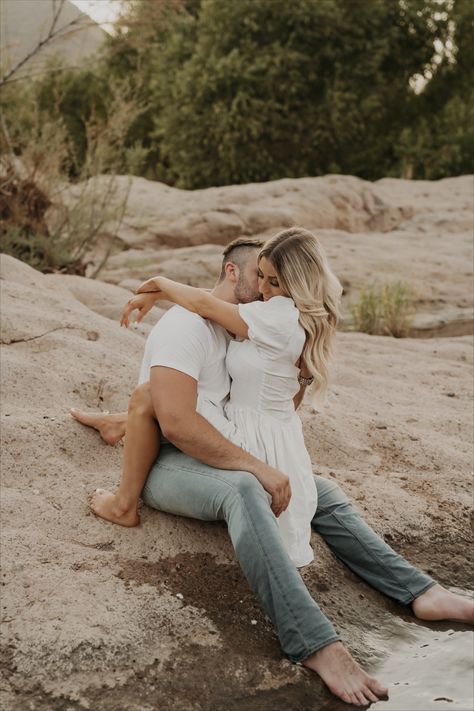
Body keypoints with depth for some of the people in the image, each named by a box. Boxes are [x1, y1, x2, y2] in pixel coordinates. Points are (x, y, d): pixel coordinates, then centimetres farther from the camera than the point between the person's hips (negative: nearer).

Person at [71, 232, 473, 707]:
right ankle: (315, 645, -46)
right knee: (243, 491, -38)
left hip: (219, 460, 10)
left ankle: (420, 591, -3)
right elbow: (176, 423, -28)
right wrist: (257, 467, -27)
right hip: (167, 465, -9)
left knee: (320, 490, 1)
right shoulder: (185, 325, -16)